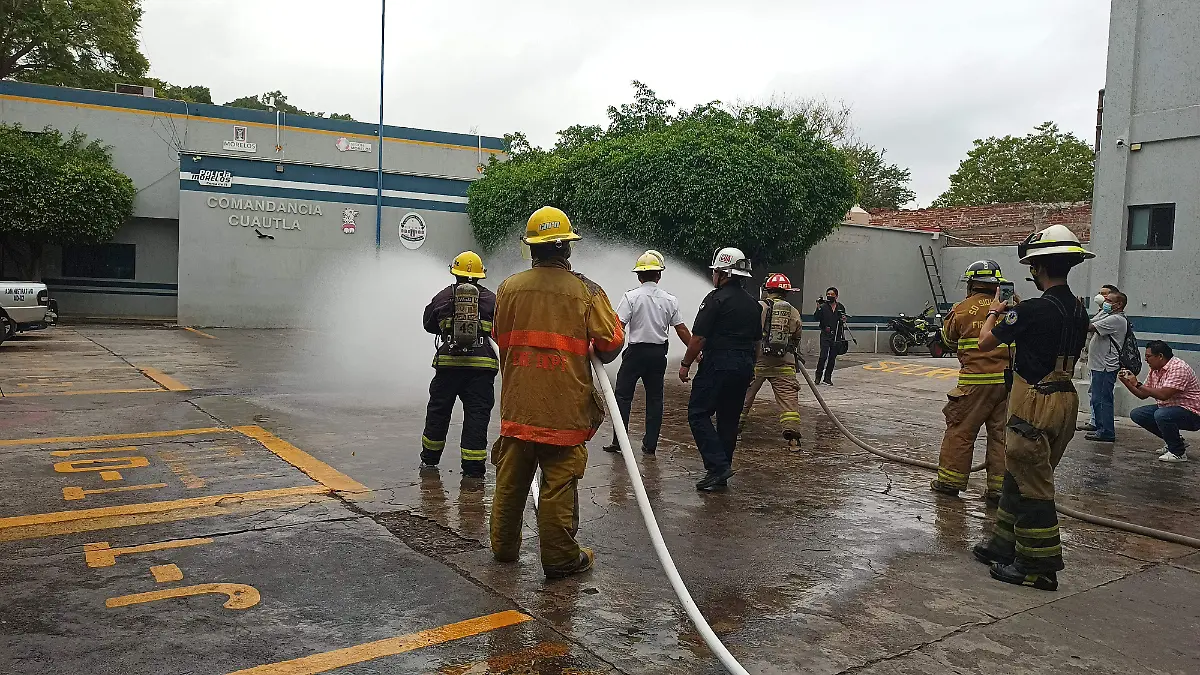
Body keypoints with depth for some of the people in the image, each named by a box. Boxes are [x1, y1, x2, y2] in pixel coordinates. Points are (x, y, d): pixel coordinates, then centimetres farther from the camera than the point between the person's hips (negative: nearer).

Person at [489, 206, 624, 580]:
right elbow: (611, 342, -6)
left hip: (517, 406, 4)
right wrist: (598, 357, 15)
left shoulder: (509, 287, 1)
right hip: (565, 408, -3)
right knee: (558, 485, 4)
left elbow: (501, 339, 11)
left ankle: (504, 546, 30)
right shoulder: (586, 290, -9)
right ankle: (560, 558, 12)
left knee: (511, 479, 16)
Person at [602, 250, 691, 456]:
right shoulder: (669, 300, 2)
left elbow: (618, 327, -14)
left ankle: (618, 441, 3)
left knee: (623, 396, 5)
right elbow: (682, 330, 4)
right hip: (658, 353, 3)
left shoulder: (631, 297, -8)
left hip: (635, 352, -3)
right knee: (655, 398, 10)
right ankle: (650, 444, 11)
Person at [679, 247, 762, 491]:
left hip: (718, 366, -8)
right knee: (729, 419, 12)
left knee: (698, 414, -2)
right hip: (744, 367, 8)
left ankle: (717, 465, -13)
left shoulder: (716, 299, -10)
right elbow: (756, 340, 21)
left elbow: (699, 337, -13)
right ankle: (721, 475, 16)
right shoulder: (752, 303, 15)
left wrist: (686, 364, -4)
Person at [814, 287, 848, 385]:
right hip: (825, 335, -3)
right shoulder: (823, 307, -1)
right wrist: (818, 308, -25)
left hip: (837, 336, 3)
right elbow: (816, 318, -13)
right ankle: (818, 375, 5)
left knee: (832, 358, 5)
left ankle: (827, 378, 13)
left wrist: (843, 320, 0)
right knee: (823, 356, -12)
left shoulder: (841, 307, 11)